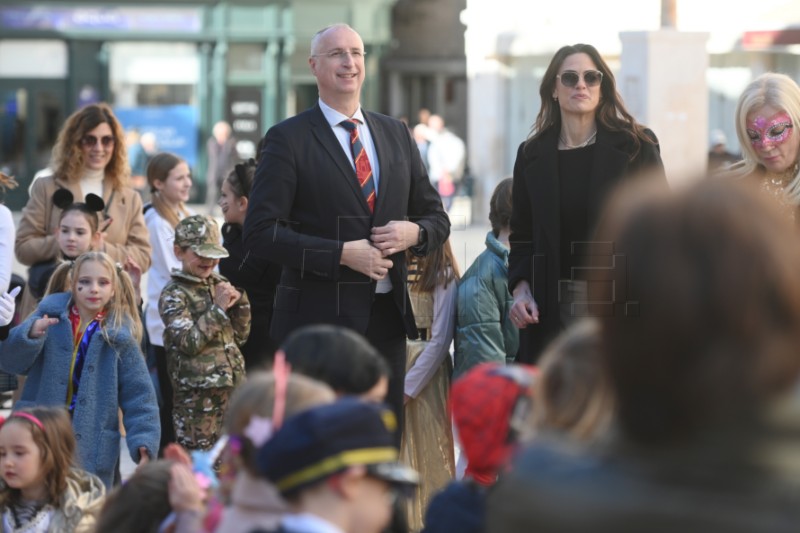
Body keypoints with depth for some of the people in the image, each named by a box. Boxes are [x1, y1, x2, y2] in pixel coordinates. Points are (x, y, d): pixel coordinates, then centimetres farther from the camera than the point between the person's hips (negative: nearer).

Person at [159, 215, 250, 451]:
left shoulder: (219, 284, 13)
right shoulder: (174, 294, -7)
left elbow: (239, 336, 17)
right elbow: (189, 343, -18)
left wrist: (240, 302, 1)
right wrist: (218, 308, -14)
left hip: (232, 383, 6)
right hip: (196, 392, -6)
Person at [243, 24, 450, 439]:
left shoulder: (396, 134, 13)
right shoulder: (288, 139, -3)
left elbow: (437, 218, 18)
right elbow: (260, 233, -10)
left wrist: (414, 232, -6)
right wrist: (342, 253, -18)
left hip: (387, 316, 5)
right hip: (318, 321, -5)